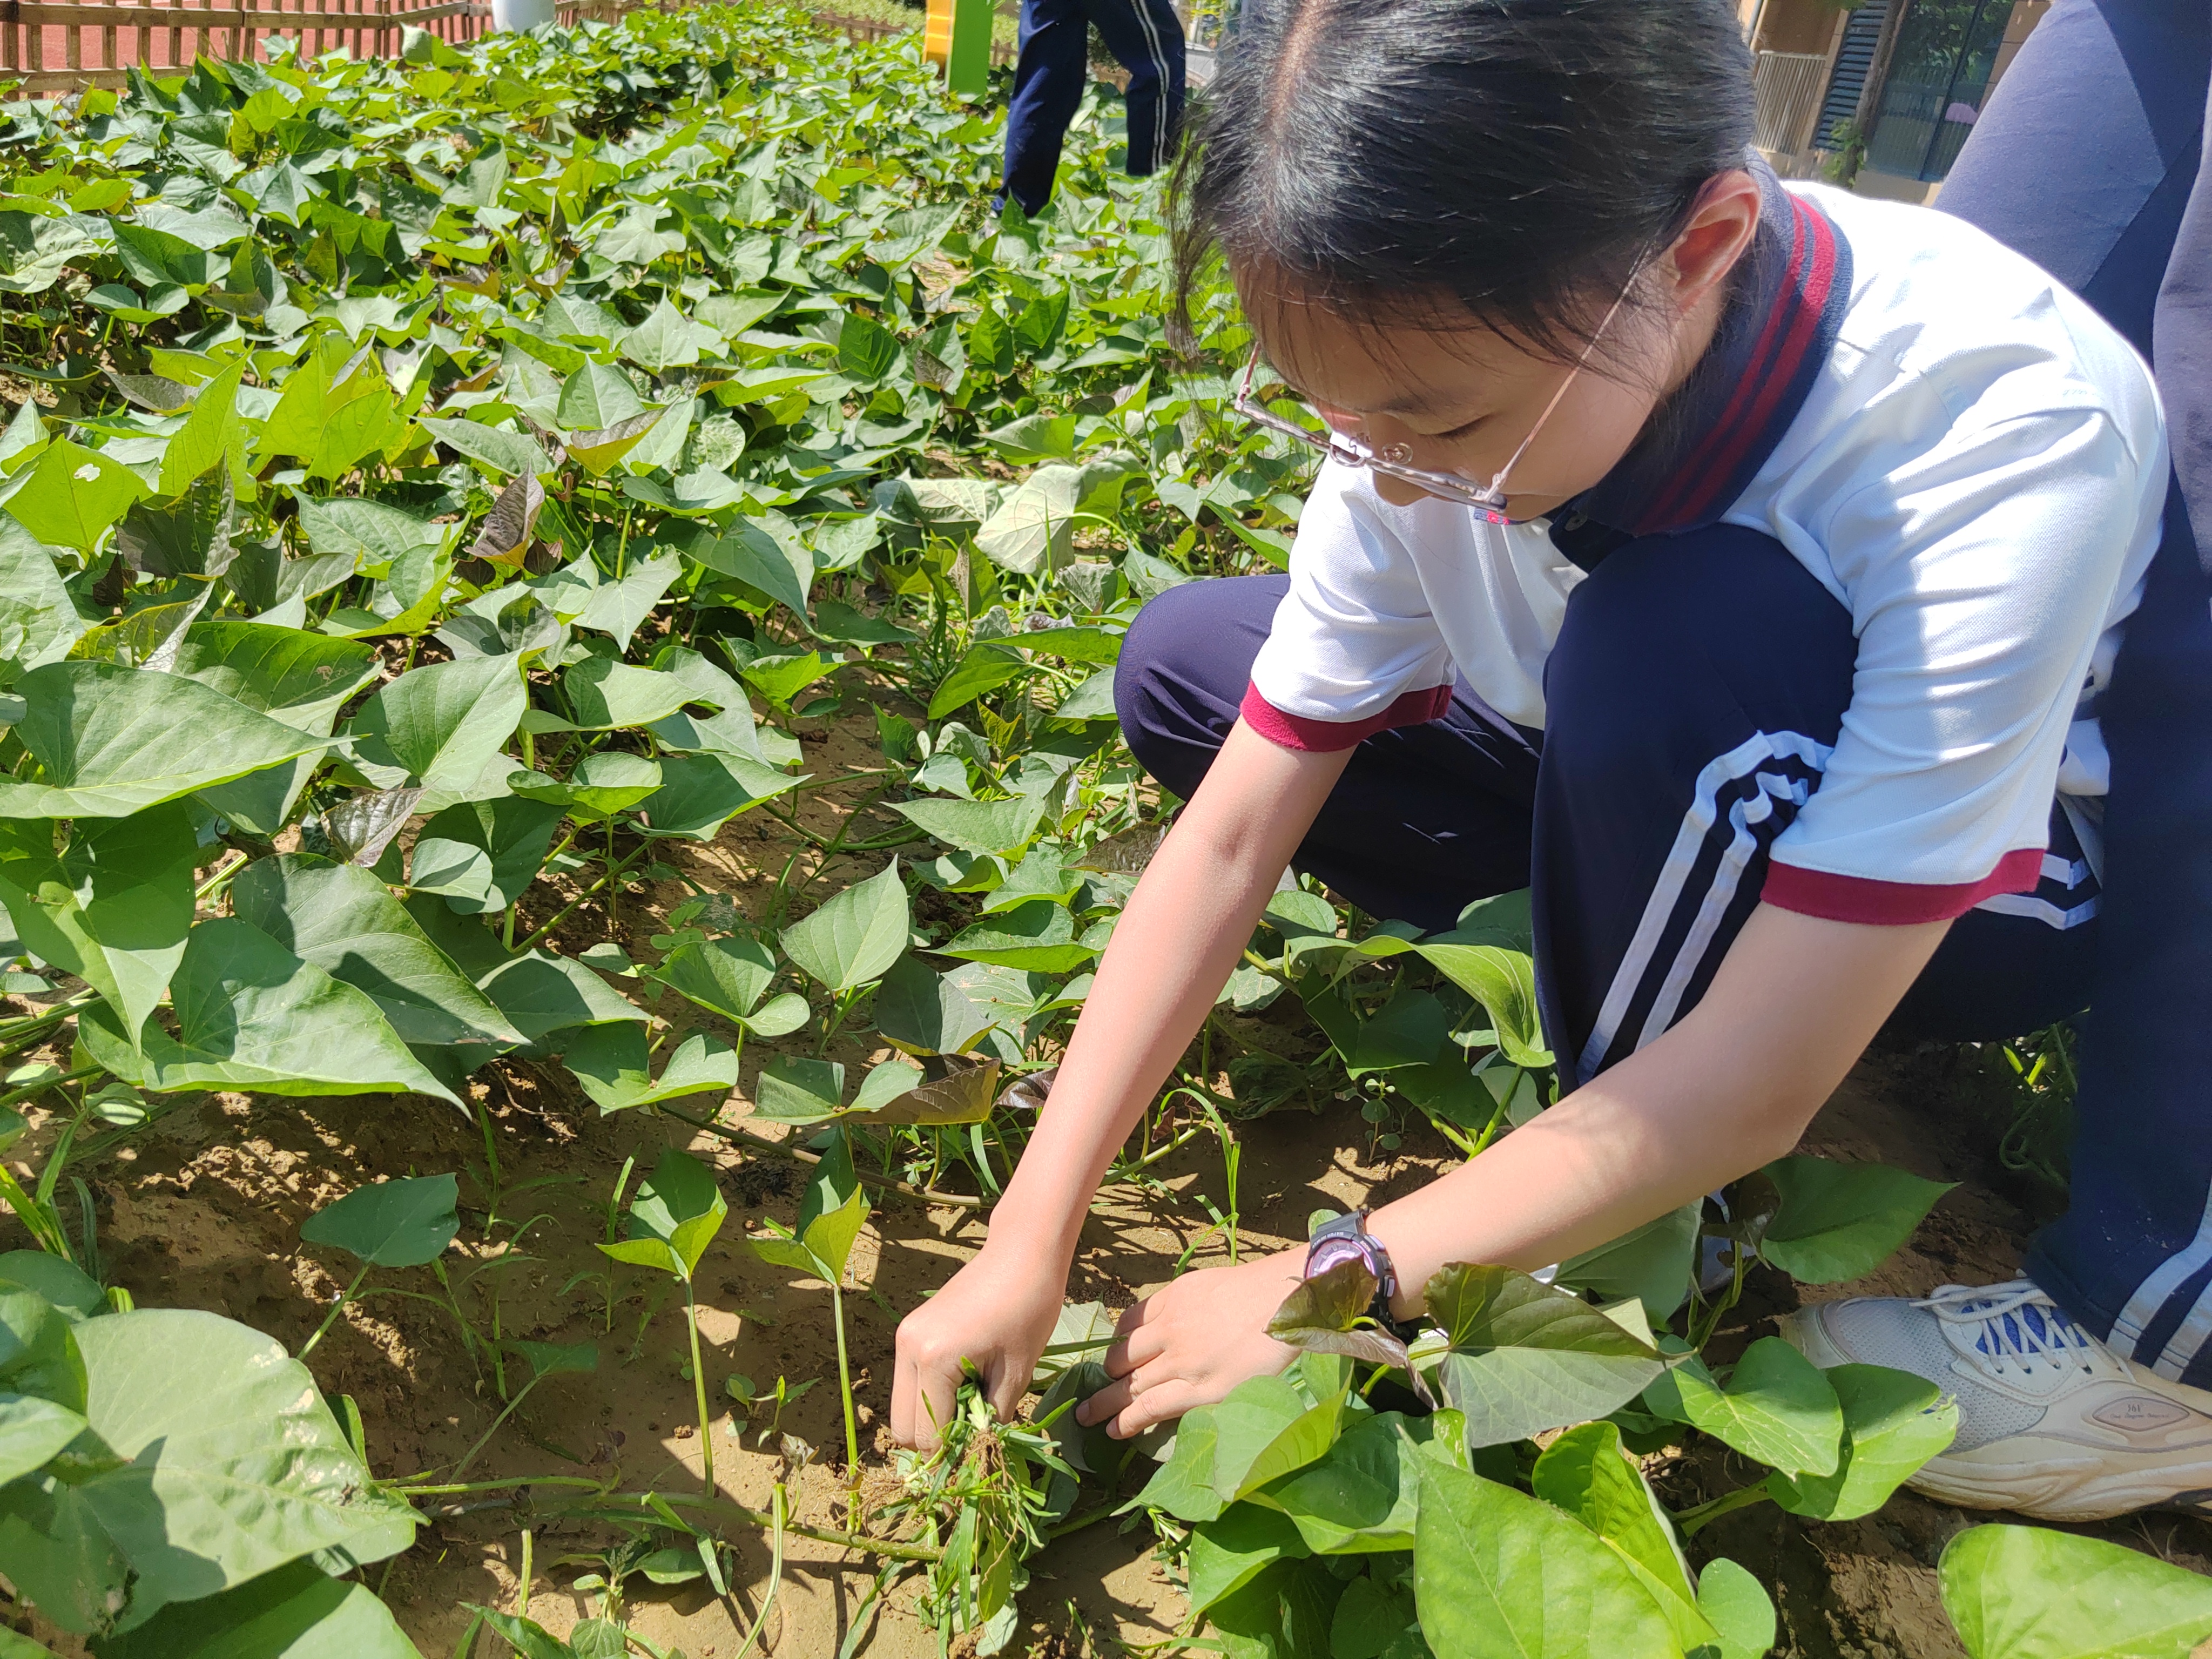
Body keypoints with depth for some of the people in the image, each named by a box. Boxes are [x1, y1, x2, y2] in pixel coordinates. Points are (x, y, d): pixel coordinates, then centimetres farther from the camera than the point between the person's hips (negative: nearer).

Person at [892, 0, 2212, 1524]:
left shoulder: (2005, 432, -36)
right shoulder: (1447, 370, -22)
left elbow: (1759, 1081, -34)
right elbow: (1231, 839, -19)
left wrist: (1332, 1288, -28)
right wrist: (1029, 1243, -21)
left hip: (2032, 874, -4)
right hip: (1711, 783, 4)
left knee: (1676, 641, -38)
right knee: (1183, 668, -9)